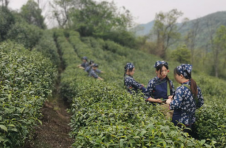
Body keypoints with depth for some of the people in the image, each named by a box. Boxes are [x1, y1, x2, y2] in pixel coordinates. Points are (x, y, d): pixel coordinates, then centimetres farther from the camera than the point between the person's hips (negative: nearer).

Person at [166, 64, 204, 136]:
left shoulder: (181, 89, -20)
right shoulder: (196, 87, 4)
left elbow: (175, 105, -27)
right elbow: (201, 102, 14)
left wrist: (169, 102, -8)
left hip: (180, 123, -8)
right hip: (191, 122, 8)